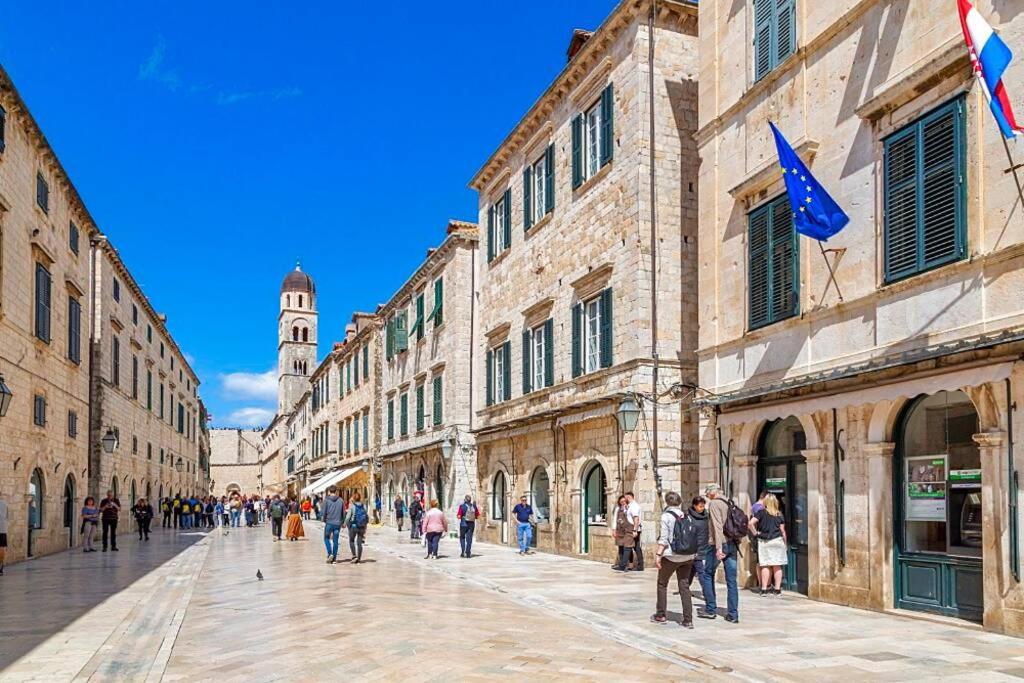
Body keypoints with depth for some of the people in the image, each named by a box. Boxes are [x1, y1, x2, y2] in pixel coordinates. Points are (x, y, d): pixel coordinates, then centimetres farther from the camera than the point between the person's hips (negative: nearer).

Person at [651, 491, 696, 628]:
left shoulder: (666, 515, -8)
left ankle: (660, 615, 19)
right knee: (684, 586, 8)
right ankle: (688, 620, 3)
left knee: (662, 583, 14)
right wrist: (692, 553, 17)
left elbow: (664, 537, -14)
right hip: (687, 556, 5)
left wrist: (658, 554, -12)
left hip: (671, 555, -4)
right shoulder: (686, 516, 7)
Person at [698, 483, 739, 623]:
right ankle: (733, 614, 6)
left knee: (706, 575, 8)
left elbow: (717, 526, -17)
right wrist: (735, 544, 16)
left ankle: (711, 609, 10)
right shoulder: (729, 504, 16)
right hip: (732, 544, 7)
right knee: (731, 580, 6)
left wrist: (719, 547, -22)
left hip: (720, 544, -7)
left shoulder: (714, 504, -6)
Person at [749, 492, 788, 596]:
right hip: (777, 541, 1)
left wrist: (755, 533, -2)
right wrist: (785, 544, 14)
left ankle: (764, 589, 4)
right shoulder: (779, 514, 3)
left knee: (765, 565, 3)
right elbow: (782, 530, 5)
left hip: (764, 542, -1)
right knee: (777, 566, 5)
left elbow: (751, 523, -16)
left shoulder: (761, 512, -4)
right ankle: (777, 589, 7)